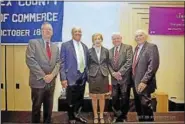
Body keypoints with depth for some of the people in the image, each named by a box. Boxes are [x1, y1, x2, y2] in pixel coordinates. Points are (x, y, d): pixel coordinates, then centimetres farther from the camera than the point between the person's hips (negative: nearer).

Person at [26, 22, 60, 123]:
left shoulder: (55, 47, 15)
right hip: (38, 81, -4)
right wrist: (43, 76, -16)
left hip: (51, 82, 5)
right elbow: (30, 61, -12)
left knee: (49, 108, 14)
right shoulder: (33, 43, -2)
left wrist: (52, 75, -10)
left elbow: (58, 63, 8)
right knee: (36, 108, 6)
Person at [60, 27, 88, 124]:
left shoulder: (84, 46, 12)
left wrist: (87, 75, 11)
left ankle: (77, 114, 39)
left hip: (82, 77, 5)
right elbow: (62, 62, -8)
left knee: (80, 99, 16)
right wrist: (63, 78, -14)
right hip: (71, 77, -5)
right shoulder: (65, 45, -4)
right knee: (71, 101, 7)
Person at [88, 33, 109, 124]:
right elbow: (88, 65, 1)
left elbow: (107, 63, 8)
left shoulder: (106, 51, 3)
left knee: (102, 97, 9)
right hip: (93, 76, -1)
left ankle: (101, 116, 23)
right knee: (94, 97, 7)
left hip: (103, 76, 1)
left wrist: (107, 74, 2)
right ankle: (95, 116, 21)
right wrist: (88, 76, -3)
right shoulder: (89, 51, -1)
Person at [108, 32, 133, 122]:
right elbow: (109, 64, 9)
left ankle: (123, 117, 22)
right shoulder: (110, 51, 14)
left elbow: (129, 62, -13)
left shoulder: (128, 47, -2)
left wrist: (120, 72, -17)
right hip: (114, 78, 4)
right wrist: (113, 73, -9)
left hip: (125, 78, -4)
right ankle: (116, 115, 27)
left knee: (124, 98, 5)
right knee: (114, 98, 9)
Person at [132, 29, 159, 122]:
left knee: (145, 106, -5)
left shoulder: (151, 47, -8)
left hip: (144, 83, -8)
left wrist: (144, 81, -24)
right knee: (138, 106, 15)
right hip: (135, 82, 8)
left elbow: (153, 65, -19)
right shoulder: (137, 48, 17)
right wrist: (133, 79, 10)